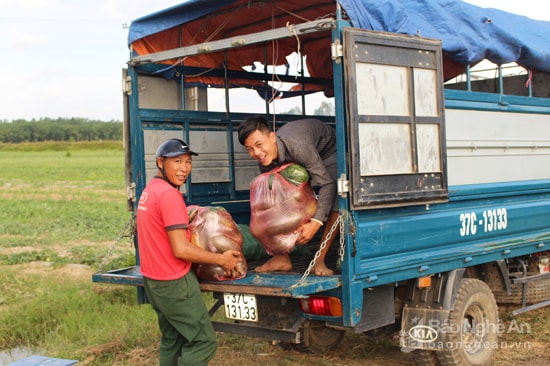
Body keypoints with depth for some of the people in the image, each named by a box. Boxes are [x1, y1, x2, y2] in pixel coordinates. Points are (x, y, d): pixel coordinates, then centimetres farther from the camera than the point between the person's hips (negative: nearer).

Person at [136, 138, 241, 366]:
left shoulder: (149, 191, 9)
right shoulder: (170, 194, -21)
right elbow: (180, 249, -24)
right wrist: (221, 259, -14)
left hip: (153, 279, 10)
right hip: (174, 282, -10)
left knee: (172, 340, 18)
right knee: (203, 340, -3)